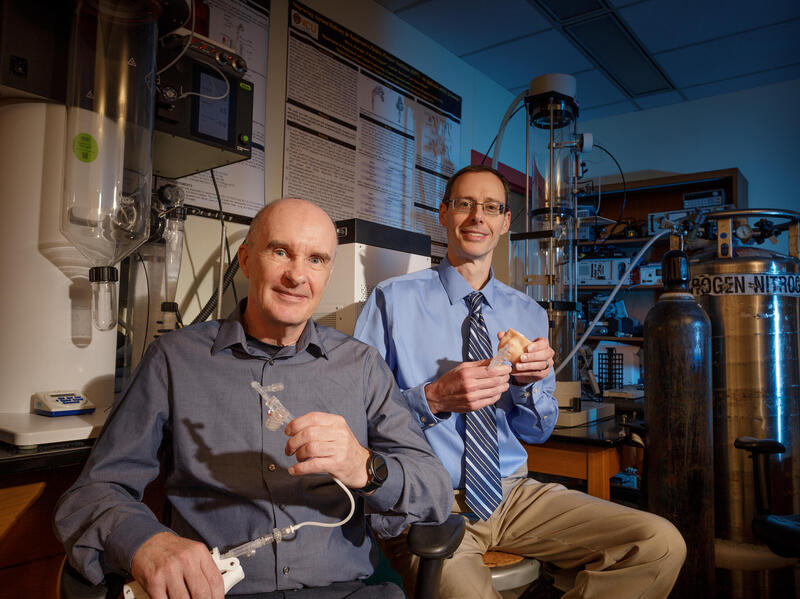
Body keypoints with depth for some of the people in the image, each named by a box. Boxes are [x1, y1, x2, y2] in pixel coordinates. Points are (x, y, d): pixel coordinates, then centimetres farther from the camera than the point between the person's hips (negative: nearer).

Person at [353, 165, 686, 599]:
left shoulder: (529, 314, 10)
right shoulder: (393, 299, -2)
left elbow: (538, 433, 12)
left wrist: (528, 382, -8)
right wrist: (433, 399, -20)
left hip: (513, 494, 5)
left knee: (662, 543, -12)